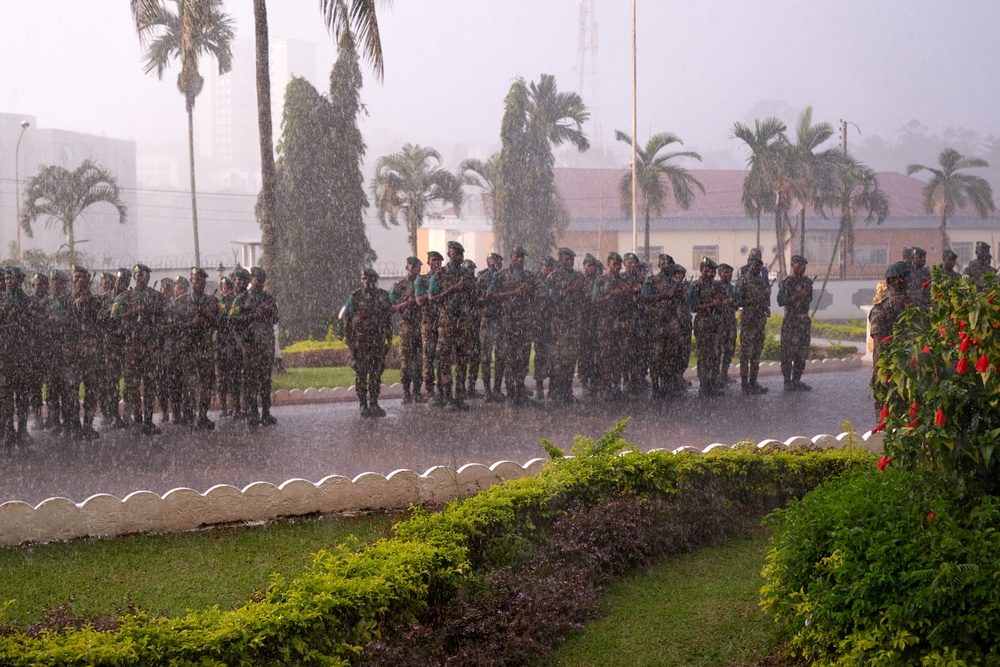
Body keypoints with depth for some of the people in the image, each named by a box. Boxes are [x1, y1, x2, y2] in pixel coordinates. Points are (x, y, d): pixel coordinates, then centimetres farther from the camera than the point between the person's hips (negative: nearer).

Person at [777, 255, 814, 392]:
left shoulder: (807, 281, 12)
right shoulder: (786, 283, -5)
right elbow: (780, 301, -15)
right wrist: (797, 295, -20)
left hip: (805, 321, 6)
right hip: (790, 321, -6)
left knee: (802, 352, 6)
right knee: (788, 352, -5)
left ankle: (797, 380, 13)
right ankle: (787, 381, 0)